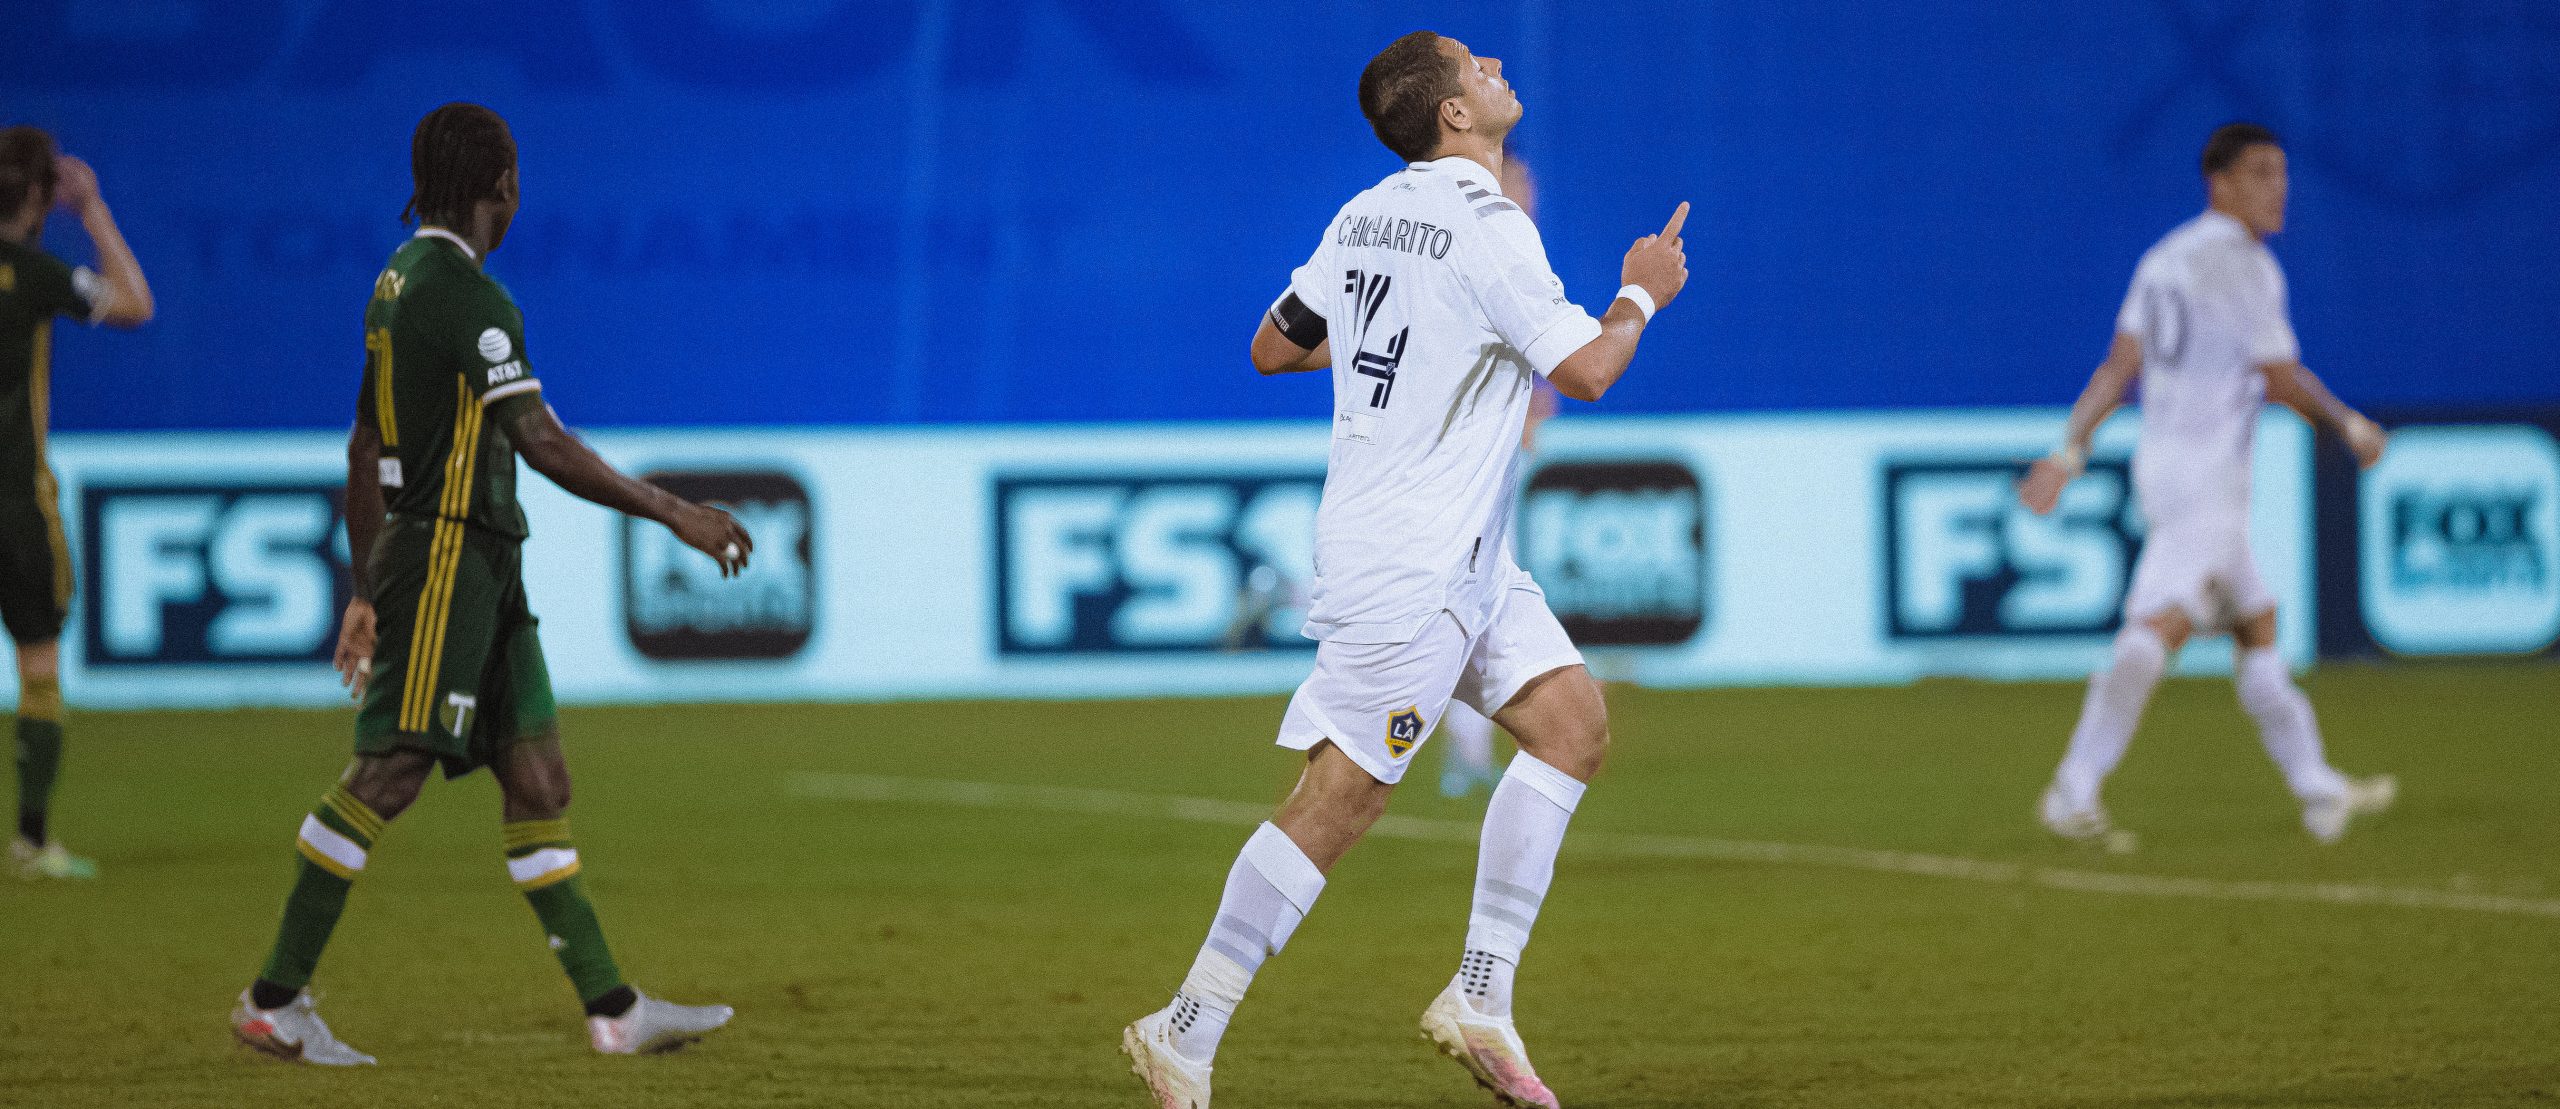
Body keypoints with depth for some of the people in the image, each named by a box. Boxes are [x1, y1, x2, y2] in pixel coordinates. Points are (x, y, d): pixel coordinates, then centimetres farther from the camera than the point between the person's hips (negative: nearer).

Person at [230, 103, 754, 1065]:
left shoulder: (400, 281, 15)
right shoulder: (463, 292, -15)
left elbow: (364, 450, 20)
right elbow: (542, 443, -21)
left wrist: (367, 589, 25)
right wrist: (674, 514, -17)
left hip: (479, 567, 10)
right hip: (450, 550, -10)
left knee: (538, 779, 7)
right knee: (389, 774, -10)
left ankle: (611, 1008, 7)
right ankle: (276, 998, -7)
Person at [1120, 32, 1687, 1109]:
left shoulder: (1367, 216, 8)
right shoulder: (1488, 229, -18)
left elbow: (1272, 347, 16)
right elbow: (1586, 371, -19)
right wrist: (1641, 295, 0)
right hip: (1408, 563, -10)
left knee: (1572, 723, 4)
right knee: (1337, 799, -7)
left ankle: (1480, 998, 4)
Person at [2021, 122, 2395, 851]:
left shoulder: (2166, 258, 15)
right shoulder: (2243, 263, -12)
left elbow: (2119, 366, 11)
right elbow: (2281, 380, -13)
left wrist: (2071, 450, 7)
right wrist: (2350, 426, 1)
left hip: (2162, 463, 10)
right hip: (2205, 470, -10)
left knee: (2256, 622, 17)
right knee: (2162, 624, -19)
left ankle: (2320, 791, 24)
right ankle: (2075, 791, -30)